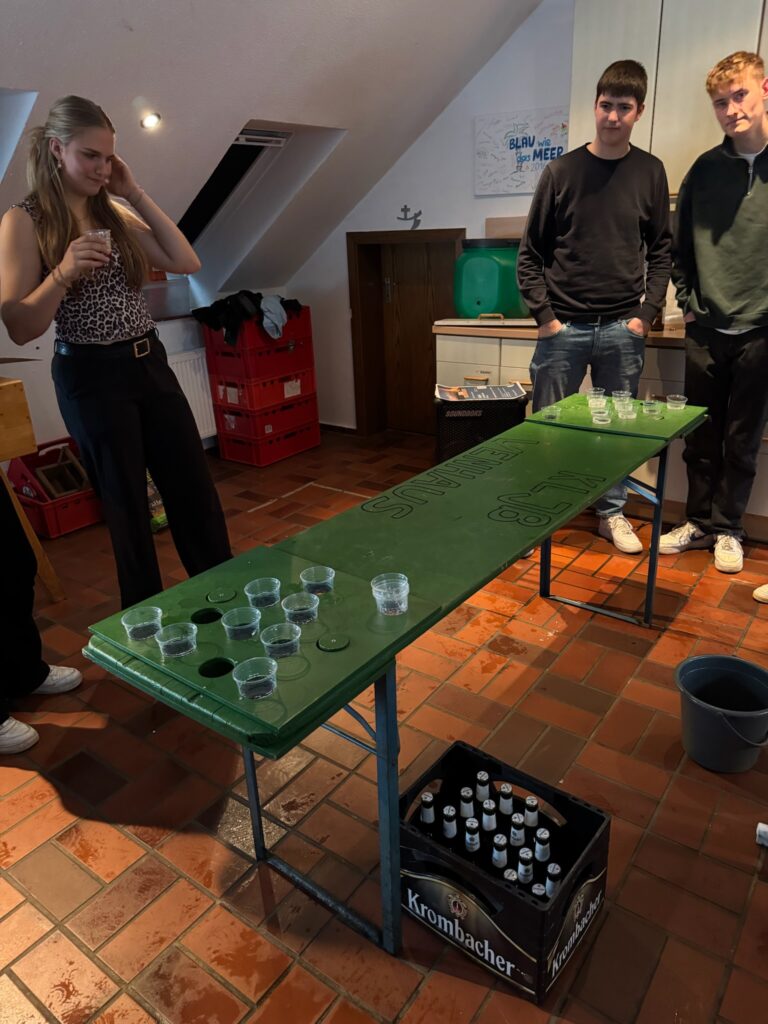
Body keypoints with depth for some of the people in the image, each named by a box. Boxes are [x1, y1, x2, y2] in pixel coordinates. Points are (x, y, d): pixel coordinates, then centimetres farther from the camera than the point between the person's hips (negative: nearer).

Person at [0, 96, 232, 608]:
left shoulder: (116, 213, 10)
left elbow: (188, 263, 2)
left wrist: (137, 195, 0)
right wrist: (64, 272, -24)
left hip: (151, 365, 5)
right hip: (92, 377, -5)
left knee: (197, 494, 8)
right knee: (128, 509, 5)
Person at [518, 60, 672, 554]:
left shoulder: (650, 171, 6)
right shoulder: (563, 171, 1)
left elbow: (661, 251, 10)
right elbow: (531, 253, 2)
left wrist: (647, 314, -1)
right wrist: (544, 316, -5)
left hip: (622, 328, 2)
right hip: (564, 326, -1)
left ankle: (613, 512, 24)